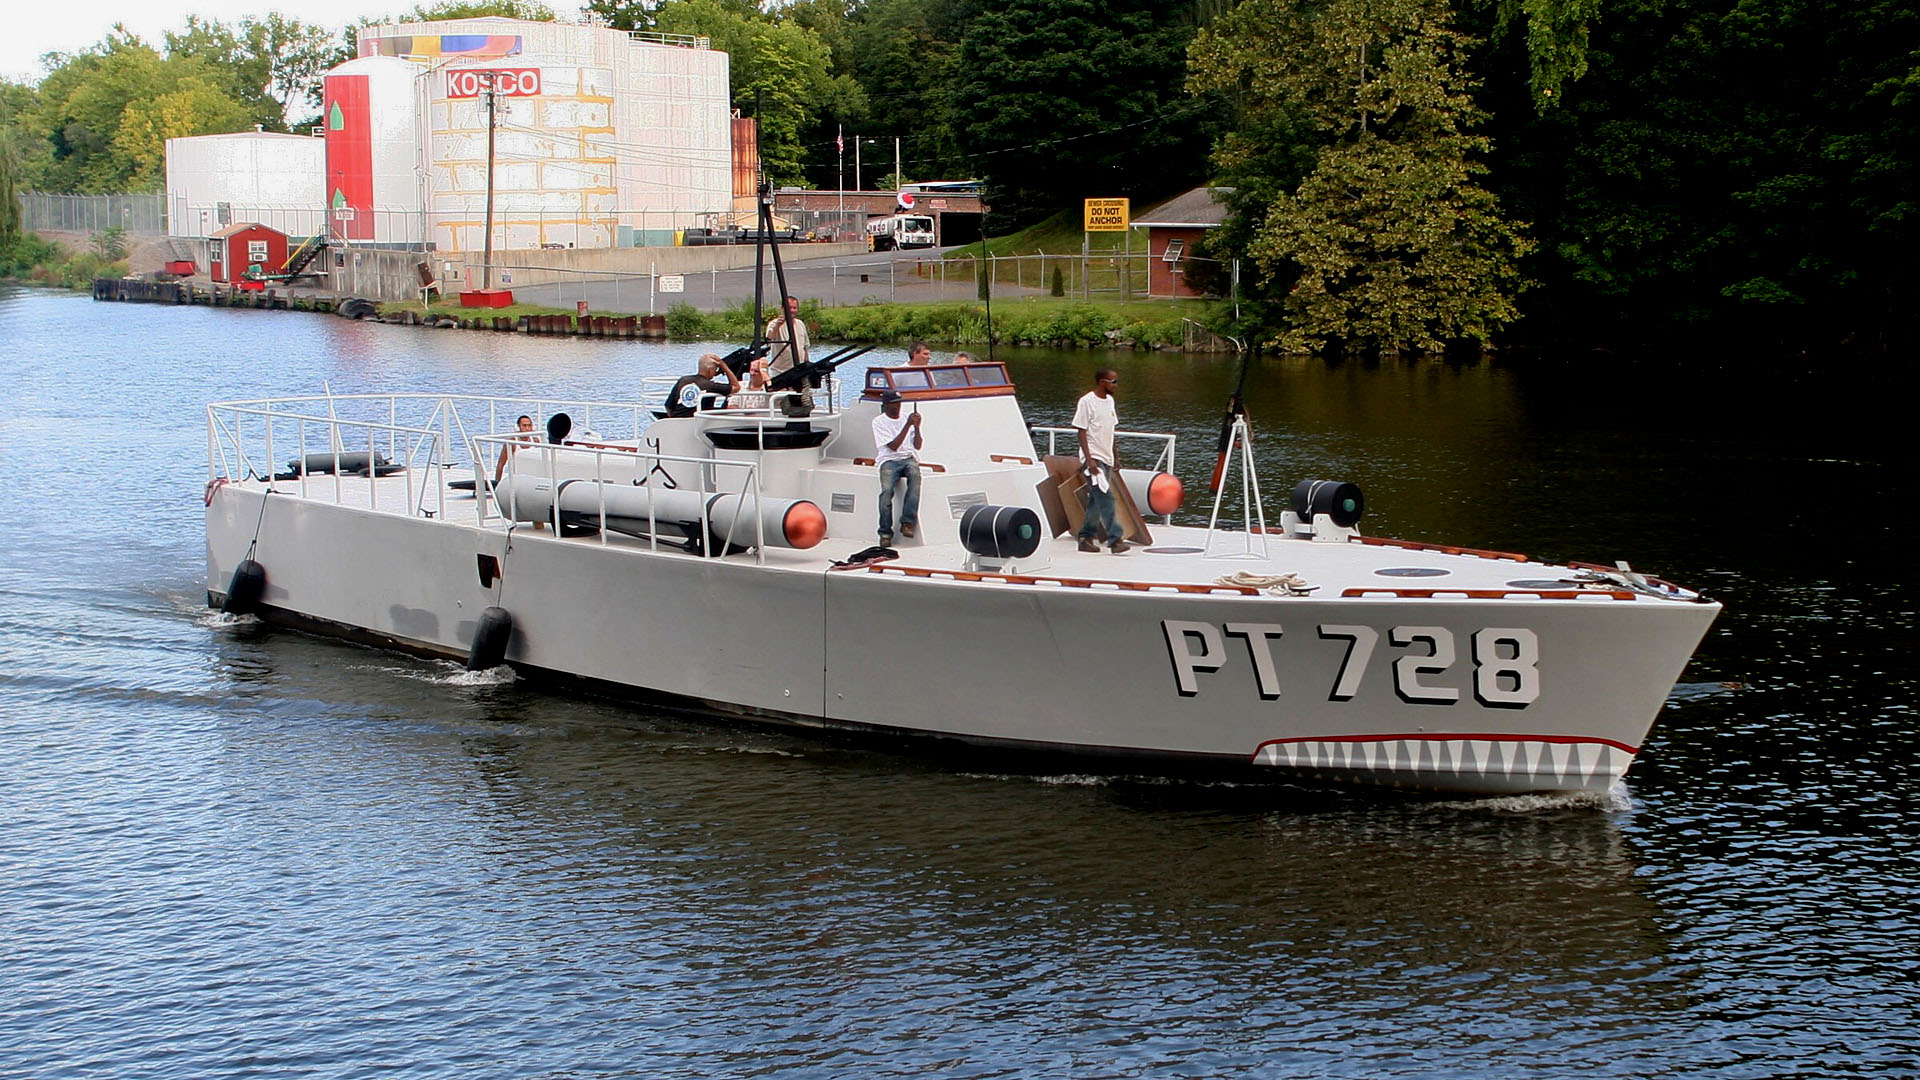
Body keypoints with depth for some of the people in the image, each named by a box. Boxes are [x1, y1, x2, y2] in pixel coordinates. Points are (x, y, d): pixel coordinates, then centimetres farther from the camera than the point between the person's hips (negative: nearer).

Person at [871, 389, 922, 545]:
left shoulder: (905, 419, 18)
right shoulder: (879, 422, 4)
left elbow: (917, 446, 11)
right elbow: (893, 446, -8)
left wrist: (917, 427, -4)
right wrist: (908, 425, -11)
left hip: (909, 459, 3)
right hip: (889, 461, -3)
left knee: (915, 474, -33)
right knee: (887, 490, -31)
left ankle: (907, 523, -36)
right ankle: (885, 533, -25)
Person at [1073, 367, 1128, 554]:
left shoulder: (1110, 401, 13)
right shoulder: (1087, 402, -10)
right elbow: (1082, 433, -12)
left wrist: (1115, 458, 19)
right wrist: (1089, 460, -19)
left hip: (1106, 459, 8)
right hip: (1094, 458, -8)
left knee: (1096, 500, 10)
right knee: (1106, 498, -16)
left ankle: (1085, 538, 16)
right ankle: (1115, 539, -20)